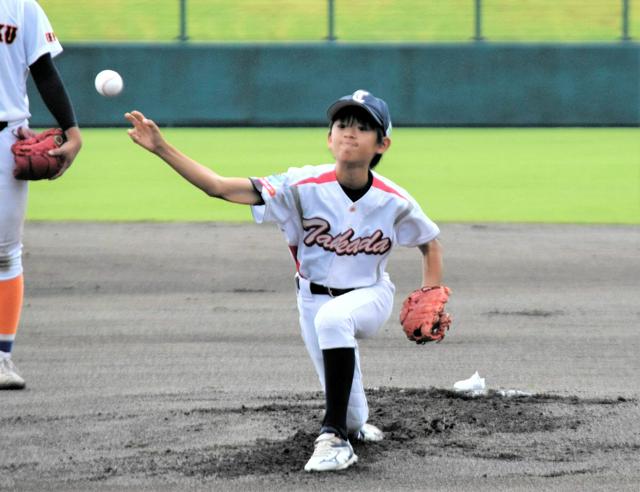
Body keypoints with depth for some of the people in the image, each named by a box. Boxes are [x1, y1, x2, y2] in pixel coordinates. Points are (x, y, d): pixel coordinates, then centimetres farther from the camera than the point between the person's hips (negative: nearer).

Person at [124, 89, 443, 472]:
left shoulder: (396, 202, -19)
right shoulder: (304, 186, -23)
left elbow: (431, 244, 3)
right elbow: (219, 186, -29)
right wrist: (161, 148, -40)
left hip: (369, 296, -2)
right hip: (315, 297, 2)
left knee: (333, 317, -39)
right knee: (352, 416, 5)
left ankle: (335, 436, -31)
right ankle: (356, 426, 47)